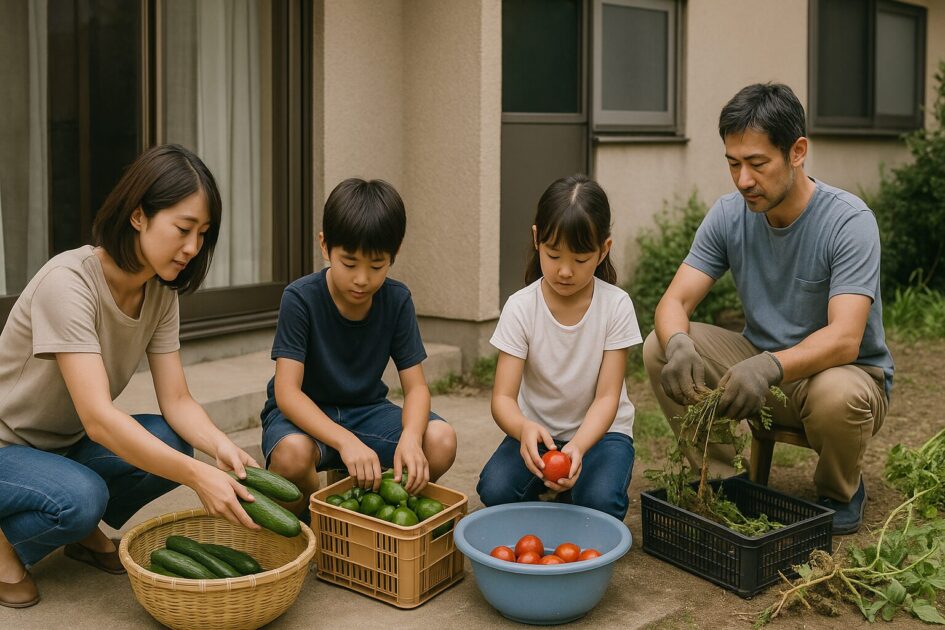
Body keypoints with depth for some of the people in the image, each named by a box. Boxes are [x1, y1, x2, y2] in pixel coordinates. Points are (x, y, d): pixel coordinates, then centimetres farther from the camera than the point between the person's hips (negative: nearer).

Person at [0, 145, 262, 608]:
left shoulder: (160, 291, -7)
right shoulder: (68, 281, -30)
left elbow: (176, 400, -10)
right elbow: (98, 418, -37)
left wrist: (223, 448, -31)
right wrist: (197, 476, -44)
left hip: (67, 443, 7)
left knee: (174, 444, -21)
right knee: (81, 497, -35)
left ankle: (84, 532, 6)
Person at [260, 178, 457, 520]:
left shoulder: (397, 300, -8)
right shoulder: (301, 298, -18)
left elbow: (415, 386, -9)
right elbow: (287, 391, -25)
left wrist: (410, 437, -33)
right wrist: (346, 441, -41)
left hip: (365, 409, 3)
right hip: (303, 414, -3)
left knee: (441, 441, -24)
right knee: (293, 453, -39)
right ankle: (302, 519, -3)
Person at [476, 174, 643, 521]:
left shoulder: (616, 305, -15)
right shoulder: (520, 307, -14)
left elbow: (607, 397, -16)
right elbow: (503, 397, -18)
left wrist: (578, 446, -36)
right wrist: (524, 429, -42)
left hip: (599, 429, 0)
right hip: (536, 429, 0)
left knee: (599, 502, -29)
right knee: (495, 490, -27)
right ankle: (545, 491, 6)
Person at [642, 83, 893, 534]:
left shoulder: (849, 221, -22)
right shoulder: (728, 215, -7)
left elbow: (844, 339, -31)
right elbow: (674, 300, -12)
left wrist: (770, 366, -50)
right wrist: (678, 345, -36)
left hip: (848, 369, -4)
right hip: (761, 365, 4)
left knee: (837, 394, -39)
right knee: (658, 348, -17)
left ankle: (840, 493, -3)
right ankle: (718, 478, 1)